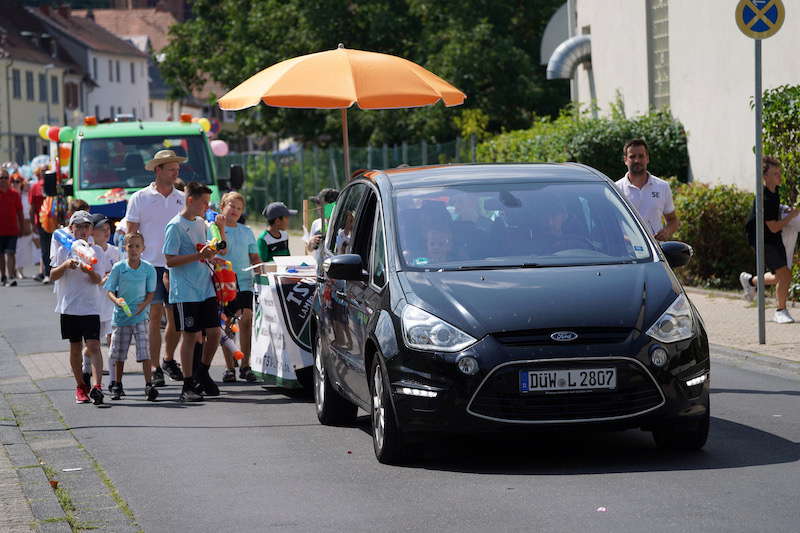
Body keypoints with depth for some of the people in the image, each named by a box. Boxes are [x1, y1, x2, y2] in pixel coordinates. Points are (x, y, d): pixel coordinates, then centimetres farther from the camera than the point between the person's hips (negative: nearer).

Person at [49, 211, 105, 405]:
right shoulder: (64, 249, 4)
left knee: (93, 346, -13)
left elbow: (97, 280, -4)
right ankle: (81, 387, 21)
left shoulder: (96, 251, 3)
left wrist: (89, 271, -25)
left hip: (90, 307, -1)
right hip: (69, 307, 1)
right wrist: (65, 265, -17)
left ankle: (97, 387, -23)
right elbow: (53, 275, 1)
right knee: (75, 348, 9)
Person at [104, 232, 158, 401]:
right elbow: (109, 291, 0)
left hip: (139, 316, -1)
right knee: (119, 353, 10)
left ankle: (149, 385, -13)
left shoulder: (148, 269, -3)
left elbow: (151, 292, 4)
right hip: (120, 315, 1)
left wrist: (143, 304, -14)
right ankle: (117, 386, 24)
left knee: (144, 351, -13)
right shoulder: (118, 268, -3)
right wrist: (116, 300, -21)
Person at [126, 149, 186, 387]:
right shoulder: (140, 199, 1)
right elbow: (131, 235, 2)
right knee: (155, 316, -7)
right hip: (150, 265, -4)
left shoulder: (182, 199, 11)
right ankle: (155, 368, -3)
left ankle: (169, 360, 27)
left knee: (176, 317, 6)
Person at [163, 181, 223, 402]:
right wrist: (198, 255, -22)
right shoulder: (176, 226, -9)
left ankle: (202, 373, 24)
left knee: (214, 332, 3)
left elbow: (210, 250, 26)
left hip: (206, 289, 7)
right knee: (190, 336, -3)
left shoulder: (201, 223, 13)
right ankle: (188, 386, 3)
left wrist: (221, 228, 10)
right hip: (185, 293, -7)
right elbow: (170, 260, -14)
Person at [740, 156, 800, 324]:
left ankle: (750, 280, 37)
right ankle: (781, 311, -1)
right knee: (784, 275, -16)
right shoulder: (764, 199, -25)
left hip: (775, 240, 9)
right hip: (762, 239, -9)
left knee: (780, 278, 12)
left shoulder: (776, 190, 2)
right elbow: (774, 227, -24)